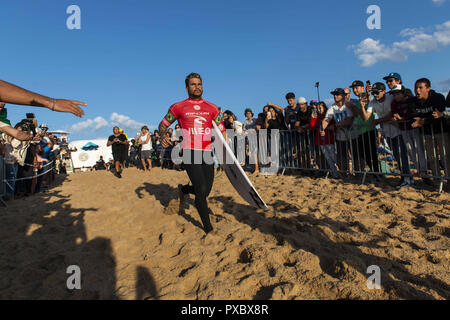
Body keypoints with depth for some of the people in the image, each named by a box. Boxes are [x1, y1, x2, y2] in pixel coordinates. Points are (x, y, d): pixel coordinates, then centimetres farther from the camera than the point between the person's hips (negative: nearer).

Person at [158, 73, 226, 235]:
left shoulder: (212, 108, 11)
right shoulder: (178, 107, 3)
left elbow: (222, 131, 13)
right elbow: (163, 125, 13)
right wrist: (163, 136, -11)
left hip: (207, 153, 4)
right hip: (190, 153, -4)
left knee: (205, 191, 8)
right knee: (201, 190, -11)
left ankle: (183, 189, 41)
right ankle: (208, 227, 7)